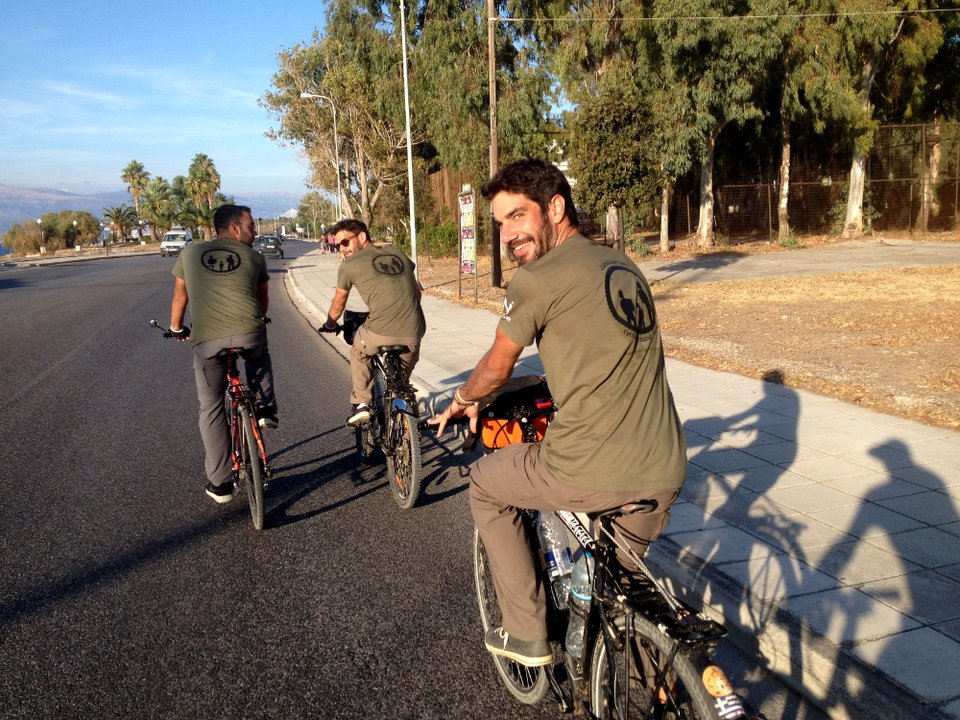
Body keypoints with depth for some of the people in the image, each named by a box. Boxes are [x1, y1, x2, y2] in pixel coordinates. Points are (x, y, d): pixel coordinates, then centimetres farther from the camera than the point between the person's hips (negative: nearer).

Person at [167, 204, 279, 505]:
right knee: (259, 354, 38)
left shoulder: (190, 253, 17)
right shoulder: (253, 257, 15)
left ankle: (219, 483, 19)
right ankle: (265, 408, 23)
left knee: (211, 410, 15)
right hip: (249, 334, 0)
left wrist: (176, 329, 43)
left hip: (206, 341, 0)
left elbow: (179, 298, 25)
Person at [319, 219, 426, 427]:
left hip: (381, 333, -3)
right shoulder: (398, 253, 18)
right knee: (402, 378, 30)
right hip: (414, 333, 4)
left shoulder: (350, 265, 8)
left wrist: (330, 325, 42)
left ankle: (361, 404, 22)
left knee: (358, 352, 29)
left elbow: (338, 304, 23)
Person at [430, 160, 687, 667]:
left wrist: (462, 401, 27)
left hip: (590, 475, -7)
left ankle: (526, 633, 25)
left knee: (485, 484, 21)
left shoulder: (537, 279, -8)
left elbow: (496, 368, 6)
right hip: (665, 474, 7)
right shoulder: (623, 265, 15)